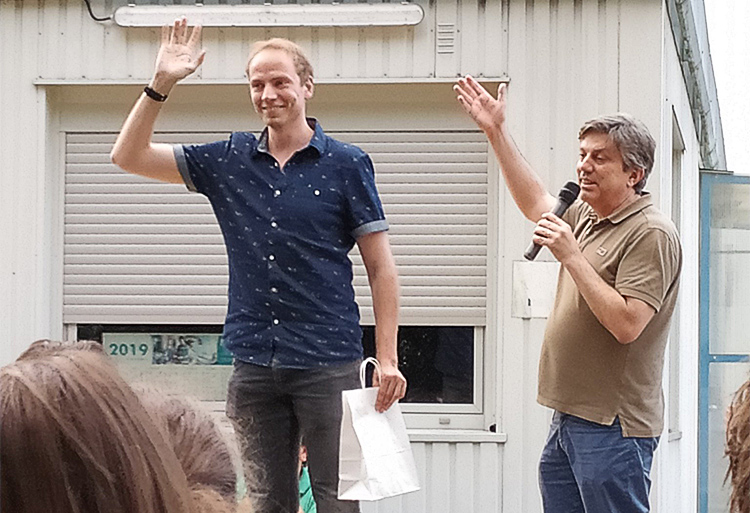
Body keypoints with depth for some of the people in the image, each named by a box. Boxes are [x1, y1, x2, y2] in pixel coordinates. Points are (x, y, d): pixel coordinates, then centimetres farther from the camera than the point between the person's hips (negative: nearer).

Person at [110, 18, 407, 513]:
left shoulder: (346, 164, 0)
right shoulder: (229, 160, 9)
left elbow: (381, 268, 0)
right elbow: (130, 156, 10)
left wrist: (388, 359, -8)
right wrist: (161, 83, -3)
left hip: (329, 361, -3)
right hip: (253, 363, 4)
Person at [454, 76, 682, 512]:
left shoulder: (651, 234, -13)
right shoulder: (587, 217, 15)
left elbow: (626, 324, -23)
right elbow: (537, 204, 34)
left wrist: (571, 255, -19)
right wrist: (497, 131, 31)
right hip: (569, 418, 9)